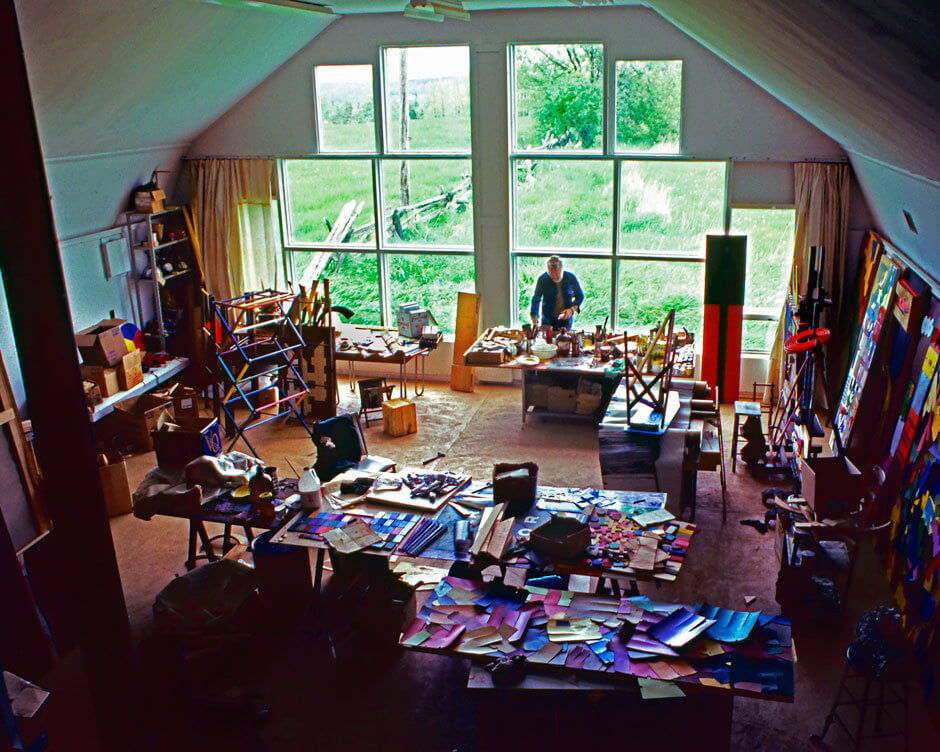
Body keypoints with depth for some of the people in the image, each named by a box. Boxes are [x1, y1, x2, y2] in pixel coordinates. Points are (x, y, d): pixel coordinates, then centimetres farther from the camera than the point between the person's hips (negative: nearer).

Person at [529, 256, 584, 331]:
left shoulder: (570, 278, -8)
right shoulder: (542, 280, -12)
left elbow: (579, 296, 6)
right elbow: (536, 299, -13)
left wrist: (572, 309, -11)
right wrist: (534, 318, -26)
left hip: (566, 319, 1)